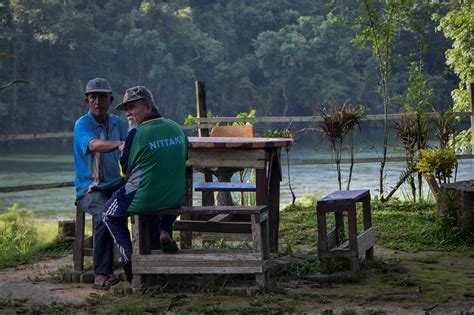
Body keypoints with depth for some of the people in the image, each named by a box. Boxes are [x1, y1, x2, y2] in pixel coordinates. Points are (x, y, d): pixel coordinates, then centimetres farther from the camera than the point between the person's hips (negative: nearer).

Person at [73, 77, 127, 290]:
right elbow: (94, 145, -28)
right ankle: (101, 273, -31)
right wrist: (119, 144, -47)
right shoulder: (82, 124, -5)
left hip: (116, 185, 5)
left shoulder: (118, 123, 14)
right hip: (90, 188, -5)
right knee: (106, 213, -36)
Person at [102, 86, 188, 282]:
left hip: (142, 200, -5)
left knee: (110, 215, 22)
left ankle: (129, 256, 9)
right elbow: (184, 158, 16)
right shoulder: (177, 128, 1)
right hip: (176, 199, 5)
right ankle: (165, 231, 17)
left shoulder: (137, 134, -15)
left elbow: (125, 171, -5)